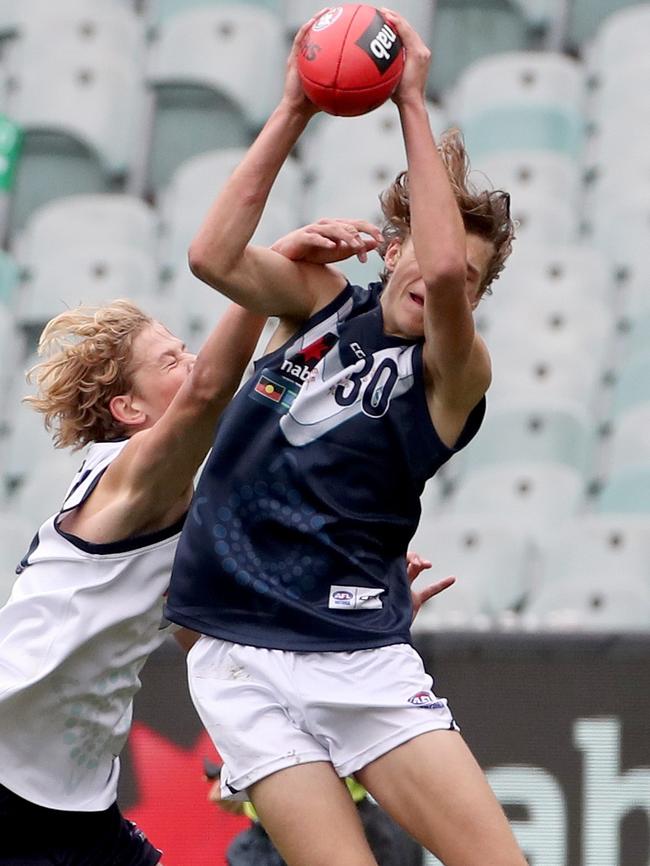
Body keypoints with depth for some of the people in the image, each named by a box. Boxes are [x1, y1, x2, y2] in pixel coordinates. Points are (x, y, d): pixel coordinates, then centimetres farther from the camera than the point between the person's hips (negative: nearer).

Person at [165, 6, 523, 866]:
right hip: (237, 656, 2)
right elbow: (213, 257, -7)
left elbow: (442, 269, -23)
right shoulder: (326, 300, 11)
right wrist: (294, 112, -11)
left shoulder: (453, 369, -2)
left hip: (360, 657, -2)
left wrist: (412, 103, -17)